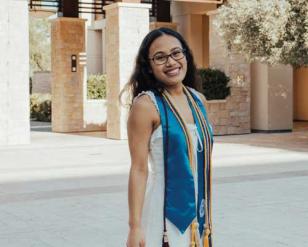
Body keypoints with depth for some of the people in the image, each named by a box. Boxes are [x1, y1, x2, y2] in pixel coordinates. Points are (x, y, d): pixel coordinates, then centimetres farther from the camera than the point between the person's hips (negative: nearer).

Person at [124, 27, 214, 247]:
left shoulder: (198, 99, 7)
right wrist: (135, 226, -18)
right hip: (165, 216, -6)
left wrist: (207, 216, 16)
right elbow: (139, 169, -15)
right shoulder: (146, 105, -12)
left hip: (198, 214, 6)